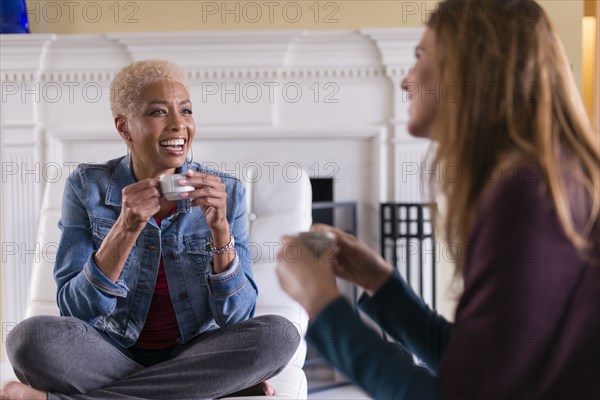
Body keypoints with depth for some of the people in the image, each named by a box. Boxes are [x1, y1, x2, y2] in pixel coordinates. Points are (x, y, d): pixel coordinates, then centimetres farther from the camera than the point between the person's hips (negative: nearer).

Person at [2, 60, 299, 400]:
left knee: (279, 334, -28)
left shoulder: (226, 192, -4)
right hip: (111, 355, -2)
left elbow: (237, 317, -8)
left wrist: (220, 228, -23)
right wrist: (126, 229, -25)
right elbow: (76, 311, -11)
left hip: (196, 356, 2)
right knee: (32, 337, -30)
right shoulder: (88, 187, -5)